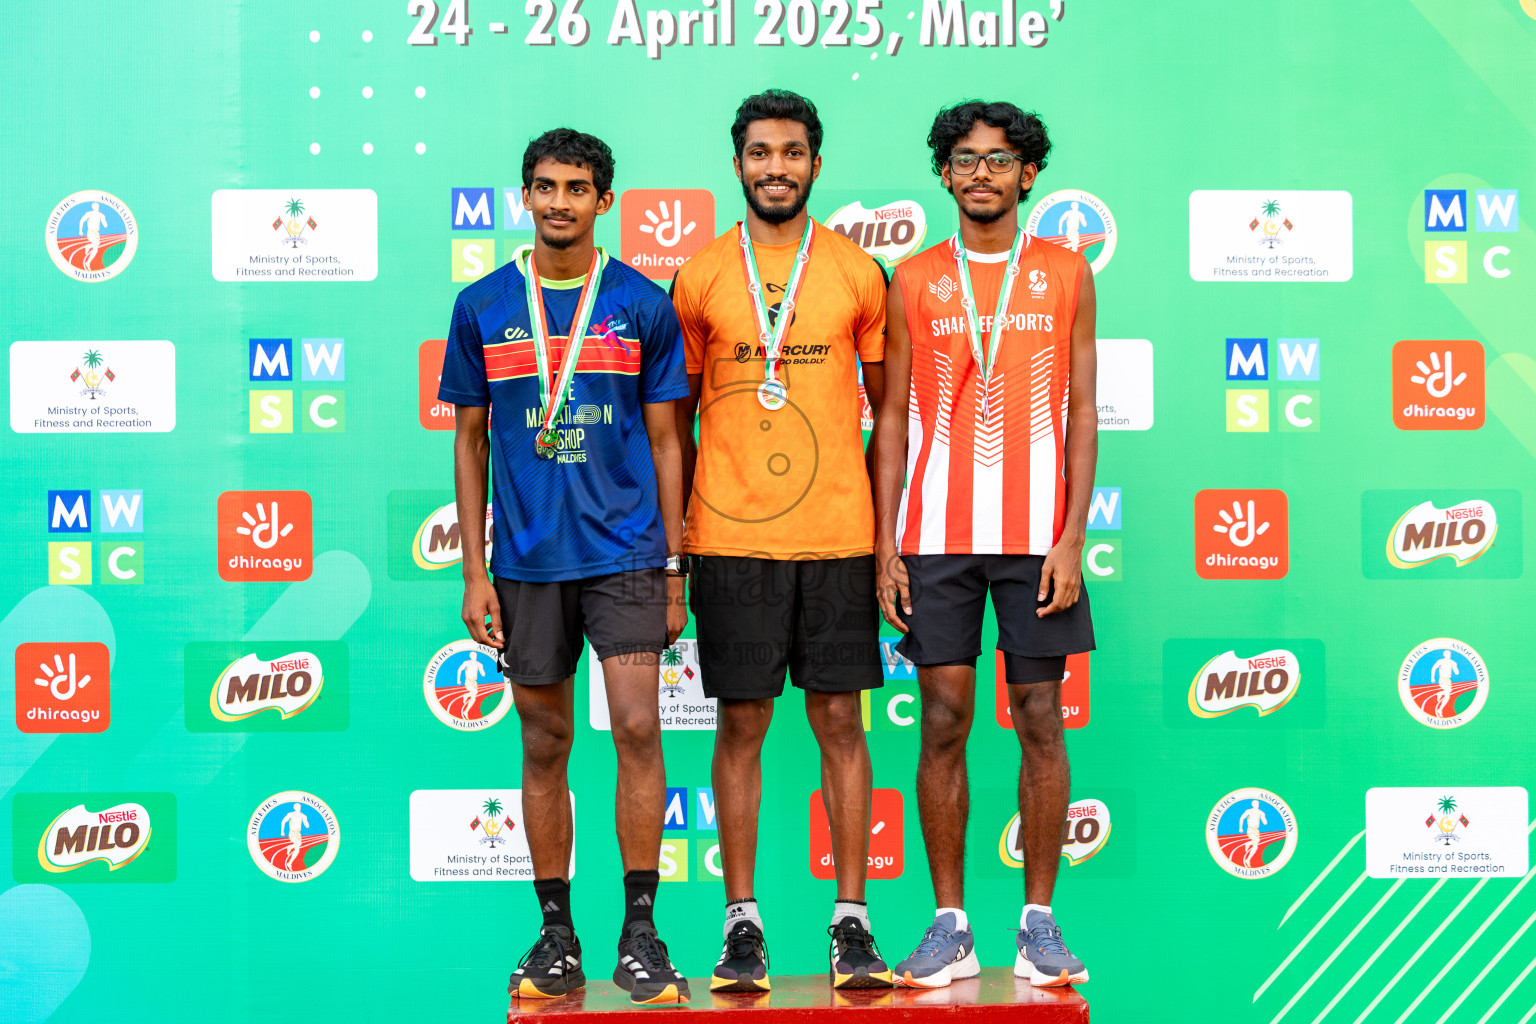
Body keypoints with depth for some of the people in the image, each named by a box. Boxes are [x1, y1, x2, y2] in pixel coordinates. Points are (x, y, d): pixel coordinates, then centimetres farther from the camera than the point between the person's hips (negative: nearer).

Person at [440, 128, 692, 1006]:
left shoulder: (644, 305, 2)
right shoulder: (483, 307, 6)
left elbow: (664, 442, 5)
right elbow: (470, 442, 9)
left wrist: (675, 572, 1)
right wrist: (474, 571, 4)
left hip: (625, 552, -1)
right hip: (526, 561, 2)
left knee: (637, 728, -9)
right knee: (545, 745, 7)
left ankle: (641, 930, 2)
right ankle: (556, 934, 18)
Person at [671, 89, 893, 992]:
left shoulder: (859, 273, 6)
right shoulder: (701, 278, 6)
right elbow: (676, 417, 10)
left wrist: (891, 528, 6)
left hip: (838, 534, 0)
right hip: (731, 536, 0)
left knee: (841, 722, 3)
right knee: (742, 723, 3)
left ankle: (853, 921, 11)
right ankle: (743, 923, 11)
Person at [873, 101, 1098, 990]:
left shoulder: (1065, 274, 7)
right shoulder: (914, 281, 8)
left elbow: (1082, 412, 4)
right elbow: (894, 421, 8)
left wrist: (1072, 537, -5)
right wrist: (886, 545, 0)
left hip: (1036, 536, 0)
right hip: (937, 537, 1)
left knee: (1041, 722, 2)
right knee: (943, 724, 2)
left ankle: (1039, 922, 12)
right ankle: (950, 927, 10)